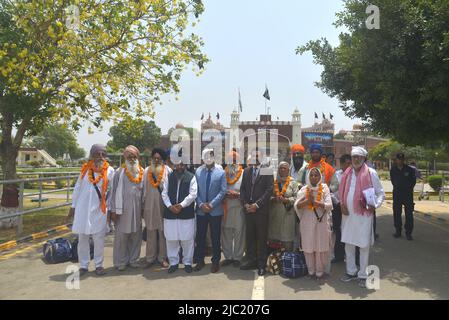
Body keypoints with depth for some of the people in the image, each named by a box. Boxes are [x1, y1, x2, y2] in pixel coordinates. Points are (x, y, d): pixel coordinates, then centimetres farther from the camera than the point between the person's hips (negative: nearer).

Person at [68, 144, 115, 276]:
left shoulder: (110, 170, -1)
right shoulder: (85, 169, 4)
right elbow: (77, 188, 8)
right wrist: (73, 206, 8)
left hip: (99, 209, -2)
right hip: (83, 208, 2)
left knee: (99, 238, 2)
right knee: (82, 238, 6)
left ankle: (98, 264, 16)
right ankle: (83, 265, 17)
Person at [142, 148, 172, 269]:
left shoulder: (168, 171, -4)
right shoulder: (147, 171, 5)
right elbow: (144, 189, 5)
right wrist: (143, 206, 4)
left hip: (163, 206, -2)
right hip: (150, 206, 2)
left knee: (163, 232, 6)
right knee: (150, 233, 8)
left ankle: (162, 257, 17)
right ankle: (150, 258, 17)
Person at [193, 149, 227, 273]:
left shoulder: (221, 172, -3)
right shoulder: (198, 171, 3)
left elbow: (223, 191, -7)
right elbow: (195, 190, 3)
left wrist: (212, 204, -13)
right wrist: (201, 204, -9)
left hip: (215, 210, -2)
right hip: (201, 210, 2)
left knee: (215, 238, 8)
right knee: (200, 237, 10)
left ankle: (215, 262, 21)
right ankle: (200, 261, 24)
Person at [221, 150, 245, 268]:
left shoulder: (243, 174, -1)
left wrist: (237, 195, -15)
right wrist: (225, 194, -9)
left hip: (239, 207, -2)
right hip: (225, 207, 3)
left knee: (239, 233, 2)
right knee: (226, 233, 8)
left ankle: (237, 257, 16)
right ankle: (228, 257, 21)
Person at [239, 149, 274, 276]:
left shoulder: (267, 171, -1)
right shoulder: (246, 171, 12)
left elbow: (269, 190, -8)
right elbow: (242, 189, 11)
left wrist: (257, 204, -12)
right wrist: (245, 204, -2)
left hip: (261, 209, -4)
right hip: (248, 208, 4)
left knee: (261, 237, 2)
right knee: (250, 236, 9)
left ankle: (261, 264, 10)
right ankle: (251, 260, 20)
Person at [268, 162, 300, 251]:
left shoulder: (293, 182, 5)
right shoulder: (273, 182, 9)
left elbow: (296, 197, -1)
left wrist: (286, 200, -14)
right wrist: (274, 199, -12)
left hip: (287, 213, -2)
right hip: (274, 214, 2)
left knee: (287, 237, -3)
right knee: (273, 237, 2)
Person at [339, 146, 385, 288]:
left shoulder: (371, 173, -6)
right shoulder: (347, 173, 8)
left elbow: (381, 193, -2)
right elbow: (341, 192, 16)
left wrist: (375, 205, -17)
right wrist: (342, 204, 1)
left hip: (364, 214, -5)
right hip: (348, 214, 5)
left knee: (364, 245, 3)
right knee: (348, 244, 12)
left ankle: (363, 275, 17)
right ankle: (351, 271, 27)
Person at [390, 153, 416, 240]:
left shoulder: (410, 170, -6)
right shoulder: (393, 170, 2)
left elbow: (413, 181, 6)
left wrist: (409, 188, 4)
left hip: (408, 194, -2)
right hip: (397, 194, 3)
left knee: (409, 213, -2)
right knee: (396, 213, 7)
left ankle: (408, 233, 5)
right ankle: (398, 231, 19)